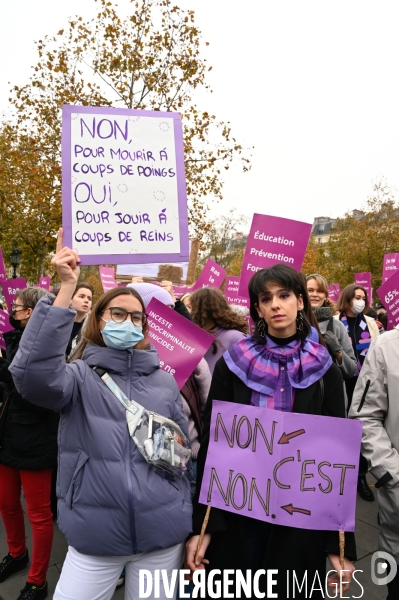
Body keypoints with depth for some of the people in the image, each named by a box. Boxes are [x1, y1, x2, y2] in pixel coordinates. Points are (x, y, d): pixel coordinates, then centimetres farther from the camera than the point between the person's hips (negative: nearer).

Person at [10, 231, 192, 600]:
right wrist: (67, 288, -30)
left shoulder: (164, 380, 5)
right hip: (95, 536, -2)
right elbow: (33, 375, -27)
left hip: (162, 533, 3)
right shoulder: (81, 375, -4)